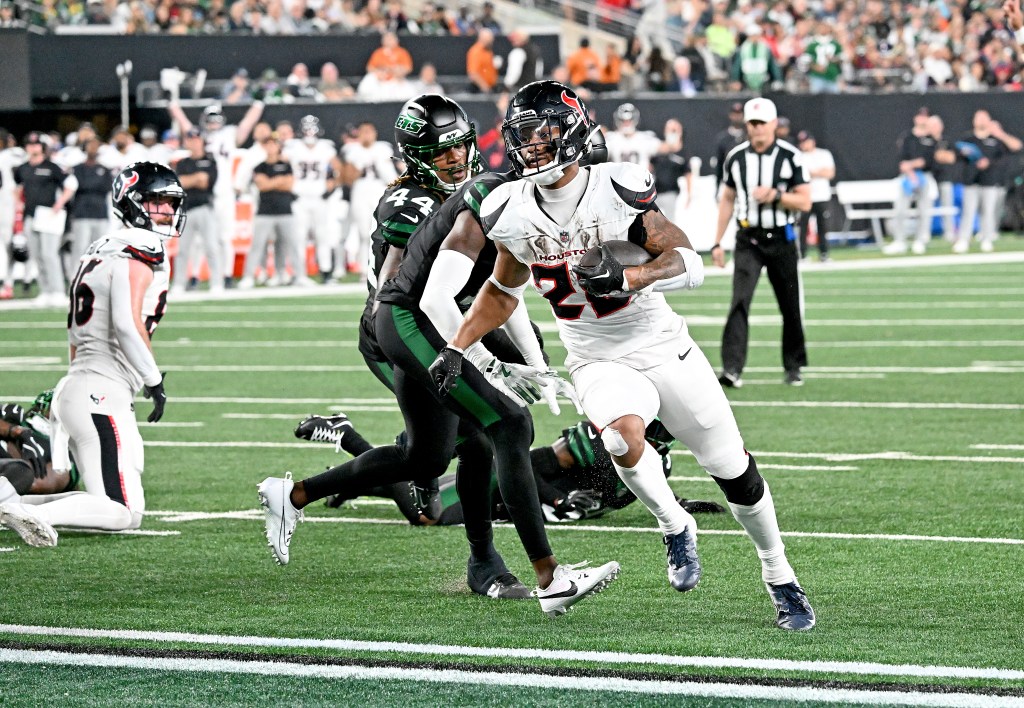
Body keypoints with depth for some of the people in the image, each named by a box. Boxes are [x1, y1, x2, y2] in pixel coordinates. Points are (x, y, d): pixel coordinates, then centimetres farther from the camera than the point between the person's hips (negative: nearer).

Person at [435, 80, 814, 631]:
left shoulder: (616, 192, -18)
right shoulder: (511, 213, -3)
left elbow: (690, 264, -20)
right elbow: (503, 291, 15)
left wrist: (627, 277, -36)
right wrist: (456, 348, 5)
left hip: (662, 347, -2)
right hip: (598, 363, 2)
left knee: (733, 469, 4)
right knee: (623, 436, -32)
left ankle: (780, 579, 26)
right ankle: (675, 529, -4)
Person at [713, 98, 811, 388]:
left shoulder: (790, 156, -5)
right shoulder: (736, 157, 4)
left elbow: (804, 202, -5)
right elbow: (727, 200, 13)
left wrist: (775, 195, -21)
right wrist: (717, 242, 10)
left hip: (780, 239, -1)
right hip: (747, 241, 1)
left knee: (791, 307, 7)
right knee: (739, 301, -15)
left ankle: (794, 366, 24)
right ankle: (732, 368, -22)